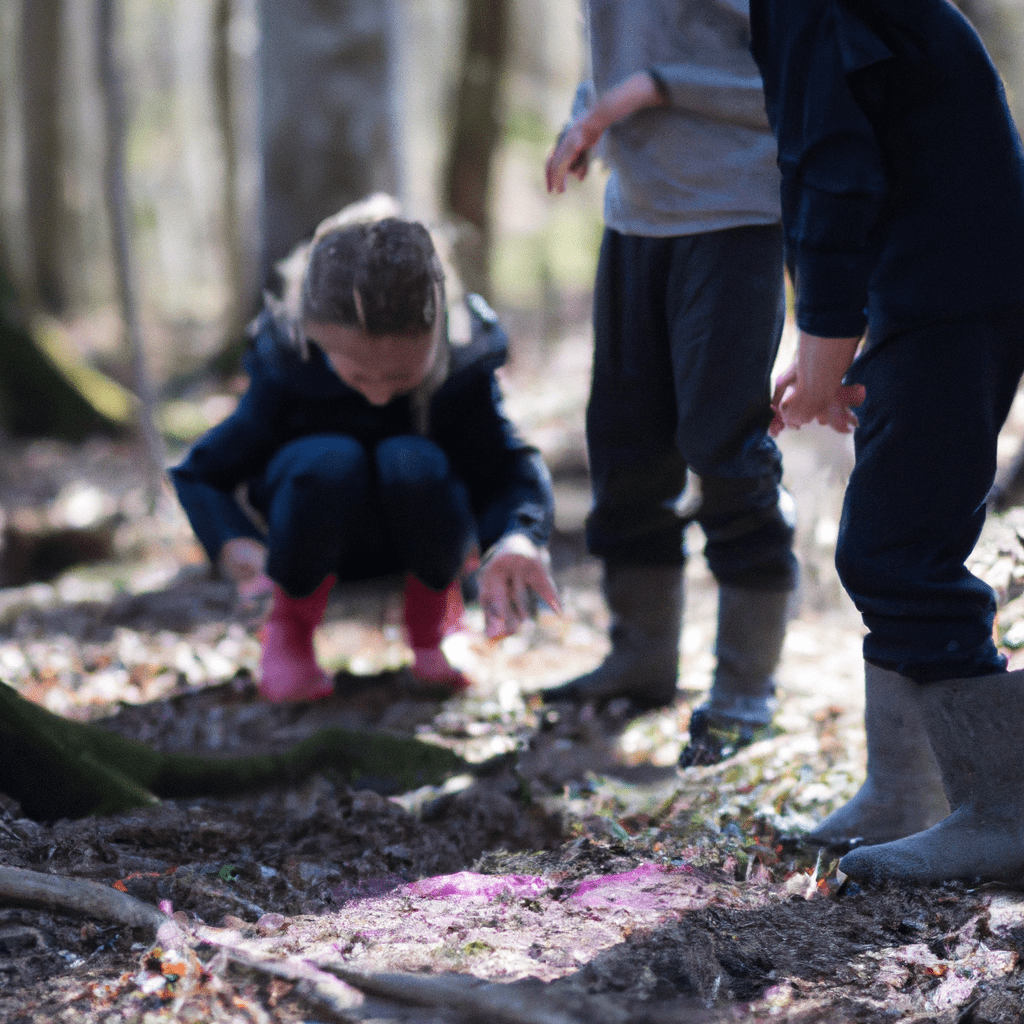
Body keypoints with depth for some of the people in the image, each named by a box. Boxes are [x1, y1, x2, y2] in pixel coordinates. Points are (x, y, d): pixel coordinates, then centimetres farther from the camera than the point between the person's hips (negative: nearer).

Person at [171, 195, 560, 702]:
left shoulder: (463, 364, -23)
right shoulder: (285, 367, -25)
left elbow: (510, 471, -23)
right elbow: (201, 475, -17)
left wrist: (520, 539, -47)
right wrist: (235, 546, -39)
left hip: (420, 529, 1)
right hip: (312, 528, -1)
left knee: (415, 463, -35)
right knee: (329, 461, -37)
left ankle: (431, 628, -4)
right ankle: (288, 631, -8)